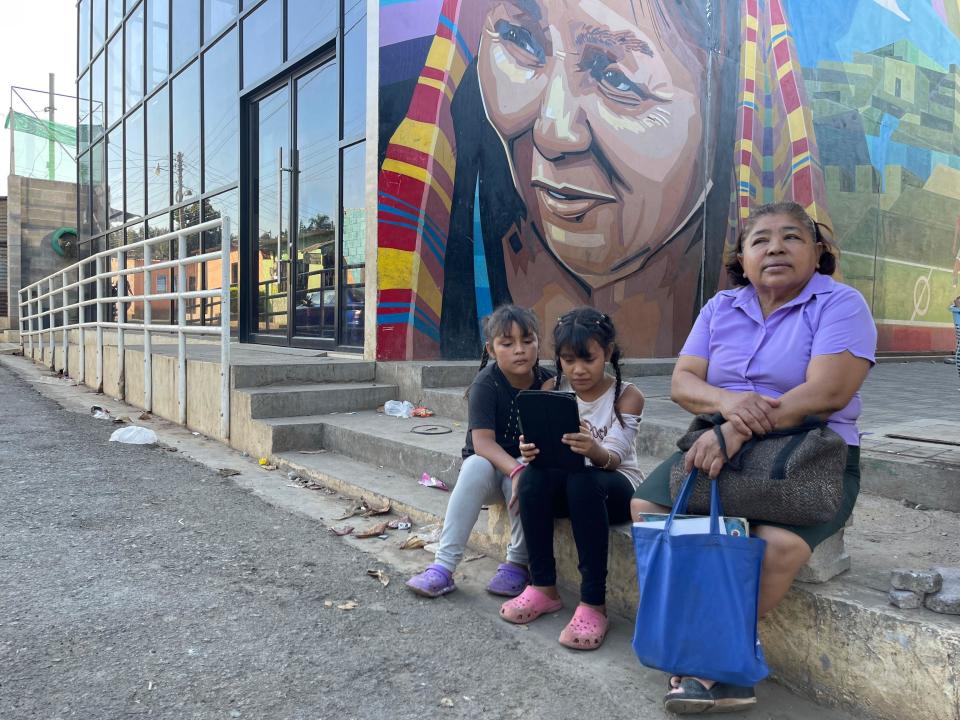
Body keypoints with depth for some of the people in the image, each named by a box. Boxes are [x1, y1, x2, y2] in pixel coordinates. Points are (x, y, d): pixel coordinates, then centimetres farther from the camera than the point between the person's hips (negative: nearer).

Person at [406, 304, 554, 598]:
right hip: (488, 466, -1)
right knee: (476, 466, -34)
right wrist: (515, 470, -41)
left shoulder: (549, 383, -7)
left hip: (529, 465, 1)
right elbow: (482, 442, -25)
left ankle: (517, 563, -16)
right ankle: (444, 565, -30)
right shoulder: (487, 383, -15)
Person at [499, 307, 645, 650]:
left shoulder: (627, 395, -7)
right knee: (533, 476, -30)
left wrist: (595, 451, -43)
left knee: (584, 481, -36)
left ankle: (593, 603, -28)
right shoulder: (551, 390, 2)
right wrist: (531, 452, -31)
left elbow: (613, 457, -19)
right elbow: (543, 448, -6)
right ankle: (543, 587, -16)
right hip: (564, 487, 3)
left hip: (616, 485, -3)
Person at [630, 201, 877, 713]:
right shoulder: (720, 308, 9)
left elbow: (828, 392, -20)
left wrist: (737, 432, -28)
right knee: (647, 508, -16)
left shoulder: (841, 305, -6)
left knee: (779, 543, -33)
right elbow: (682, 382, 0)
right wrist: (726, 401, -23)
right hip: (722, 447, 5)